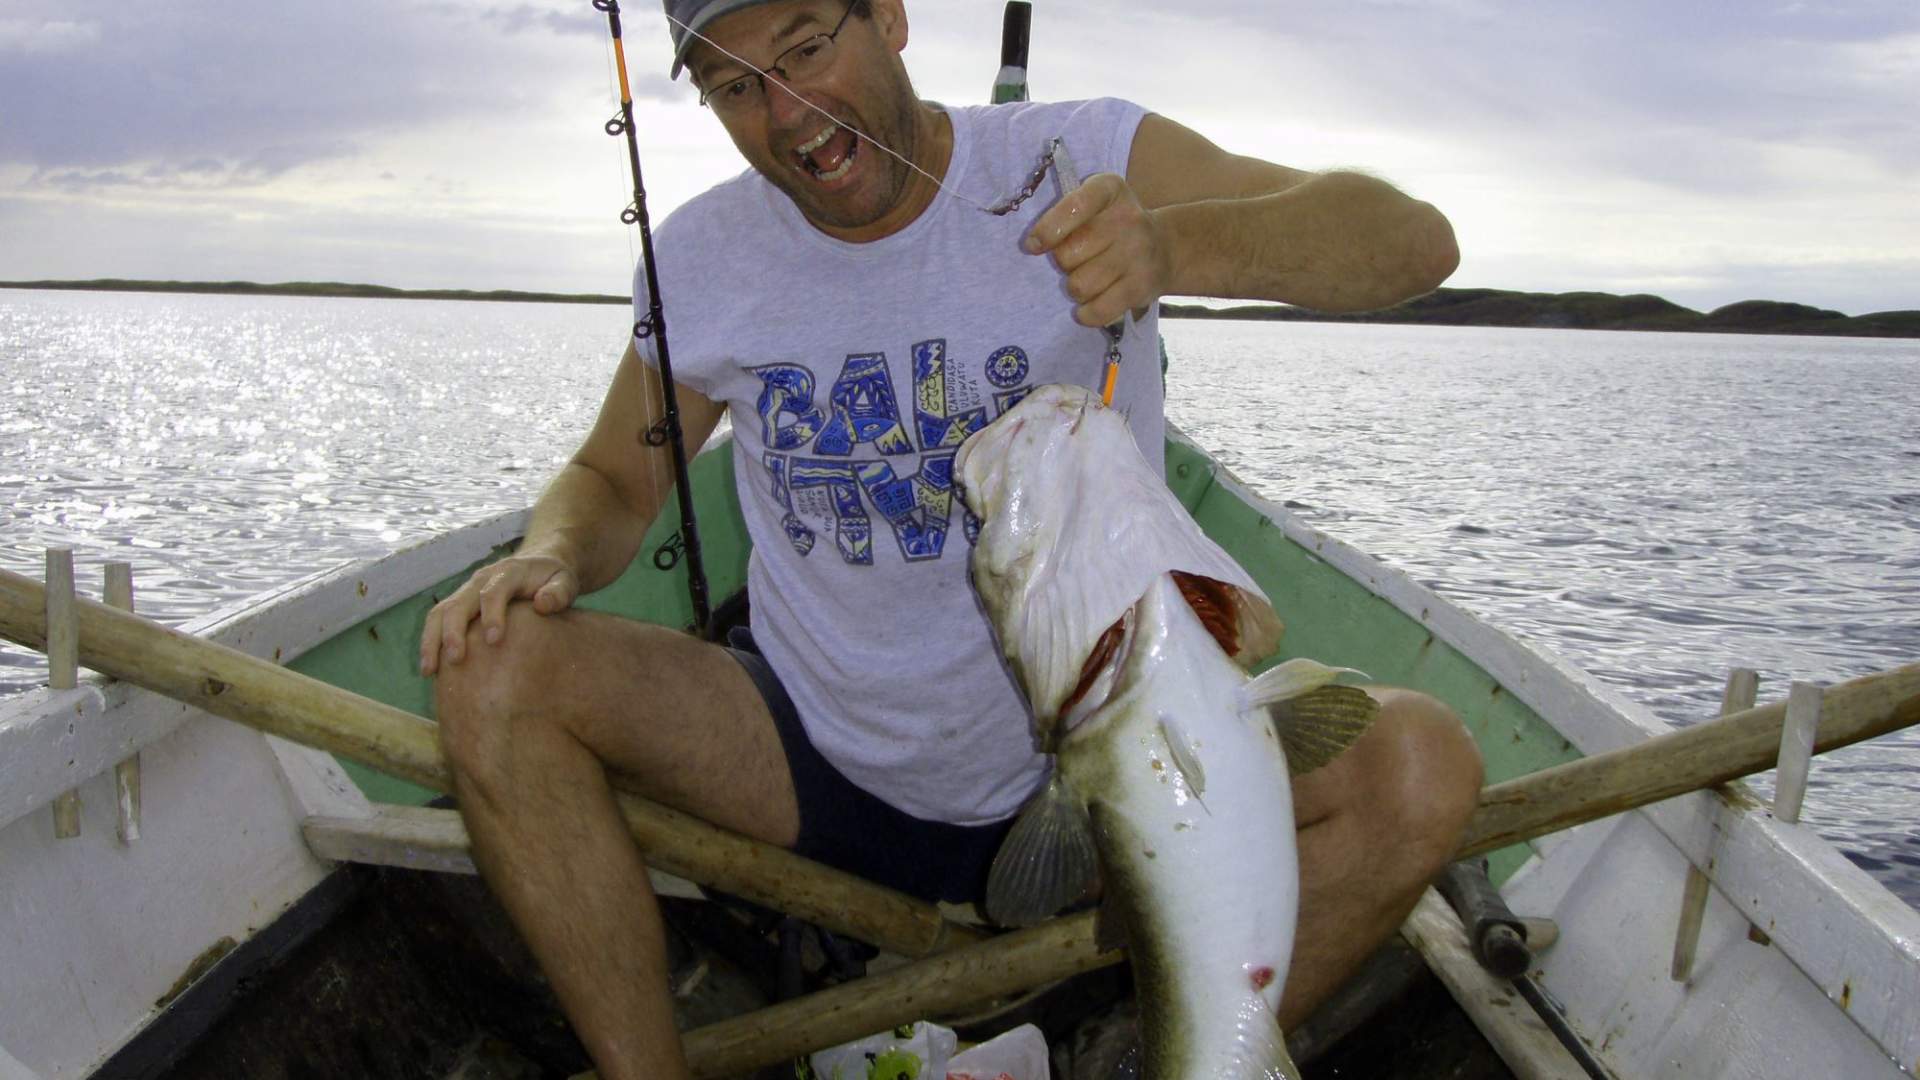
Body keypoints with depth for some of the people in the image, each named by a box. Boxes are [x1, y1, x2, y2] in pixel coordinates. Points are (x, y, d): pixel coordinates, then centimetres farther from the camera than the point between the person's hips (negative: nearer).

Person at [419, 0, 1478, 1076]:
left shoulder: (1086, 164, -9)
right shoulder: (701, 257, 0)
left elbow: (1415, 239, -19)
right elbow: (611, 481, 13)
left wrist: (1174, 248, -39)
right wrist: (549, 560, -12)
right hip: (820, 769, 2)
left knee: (1419, 762, -23)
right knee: (494, 667, -17)